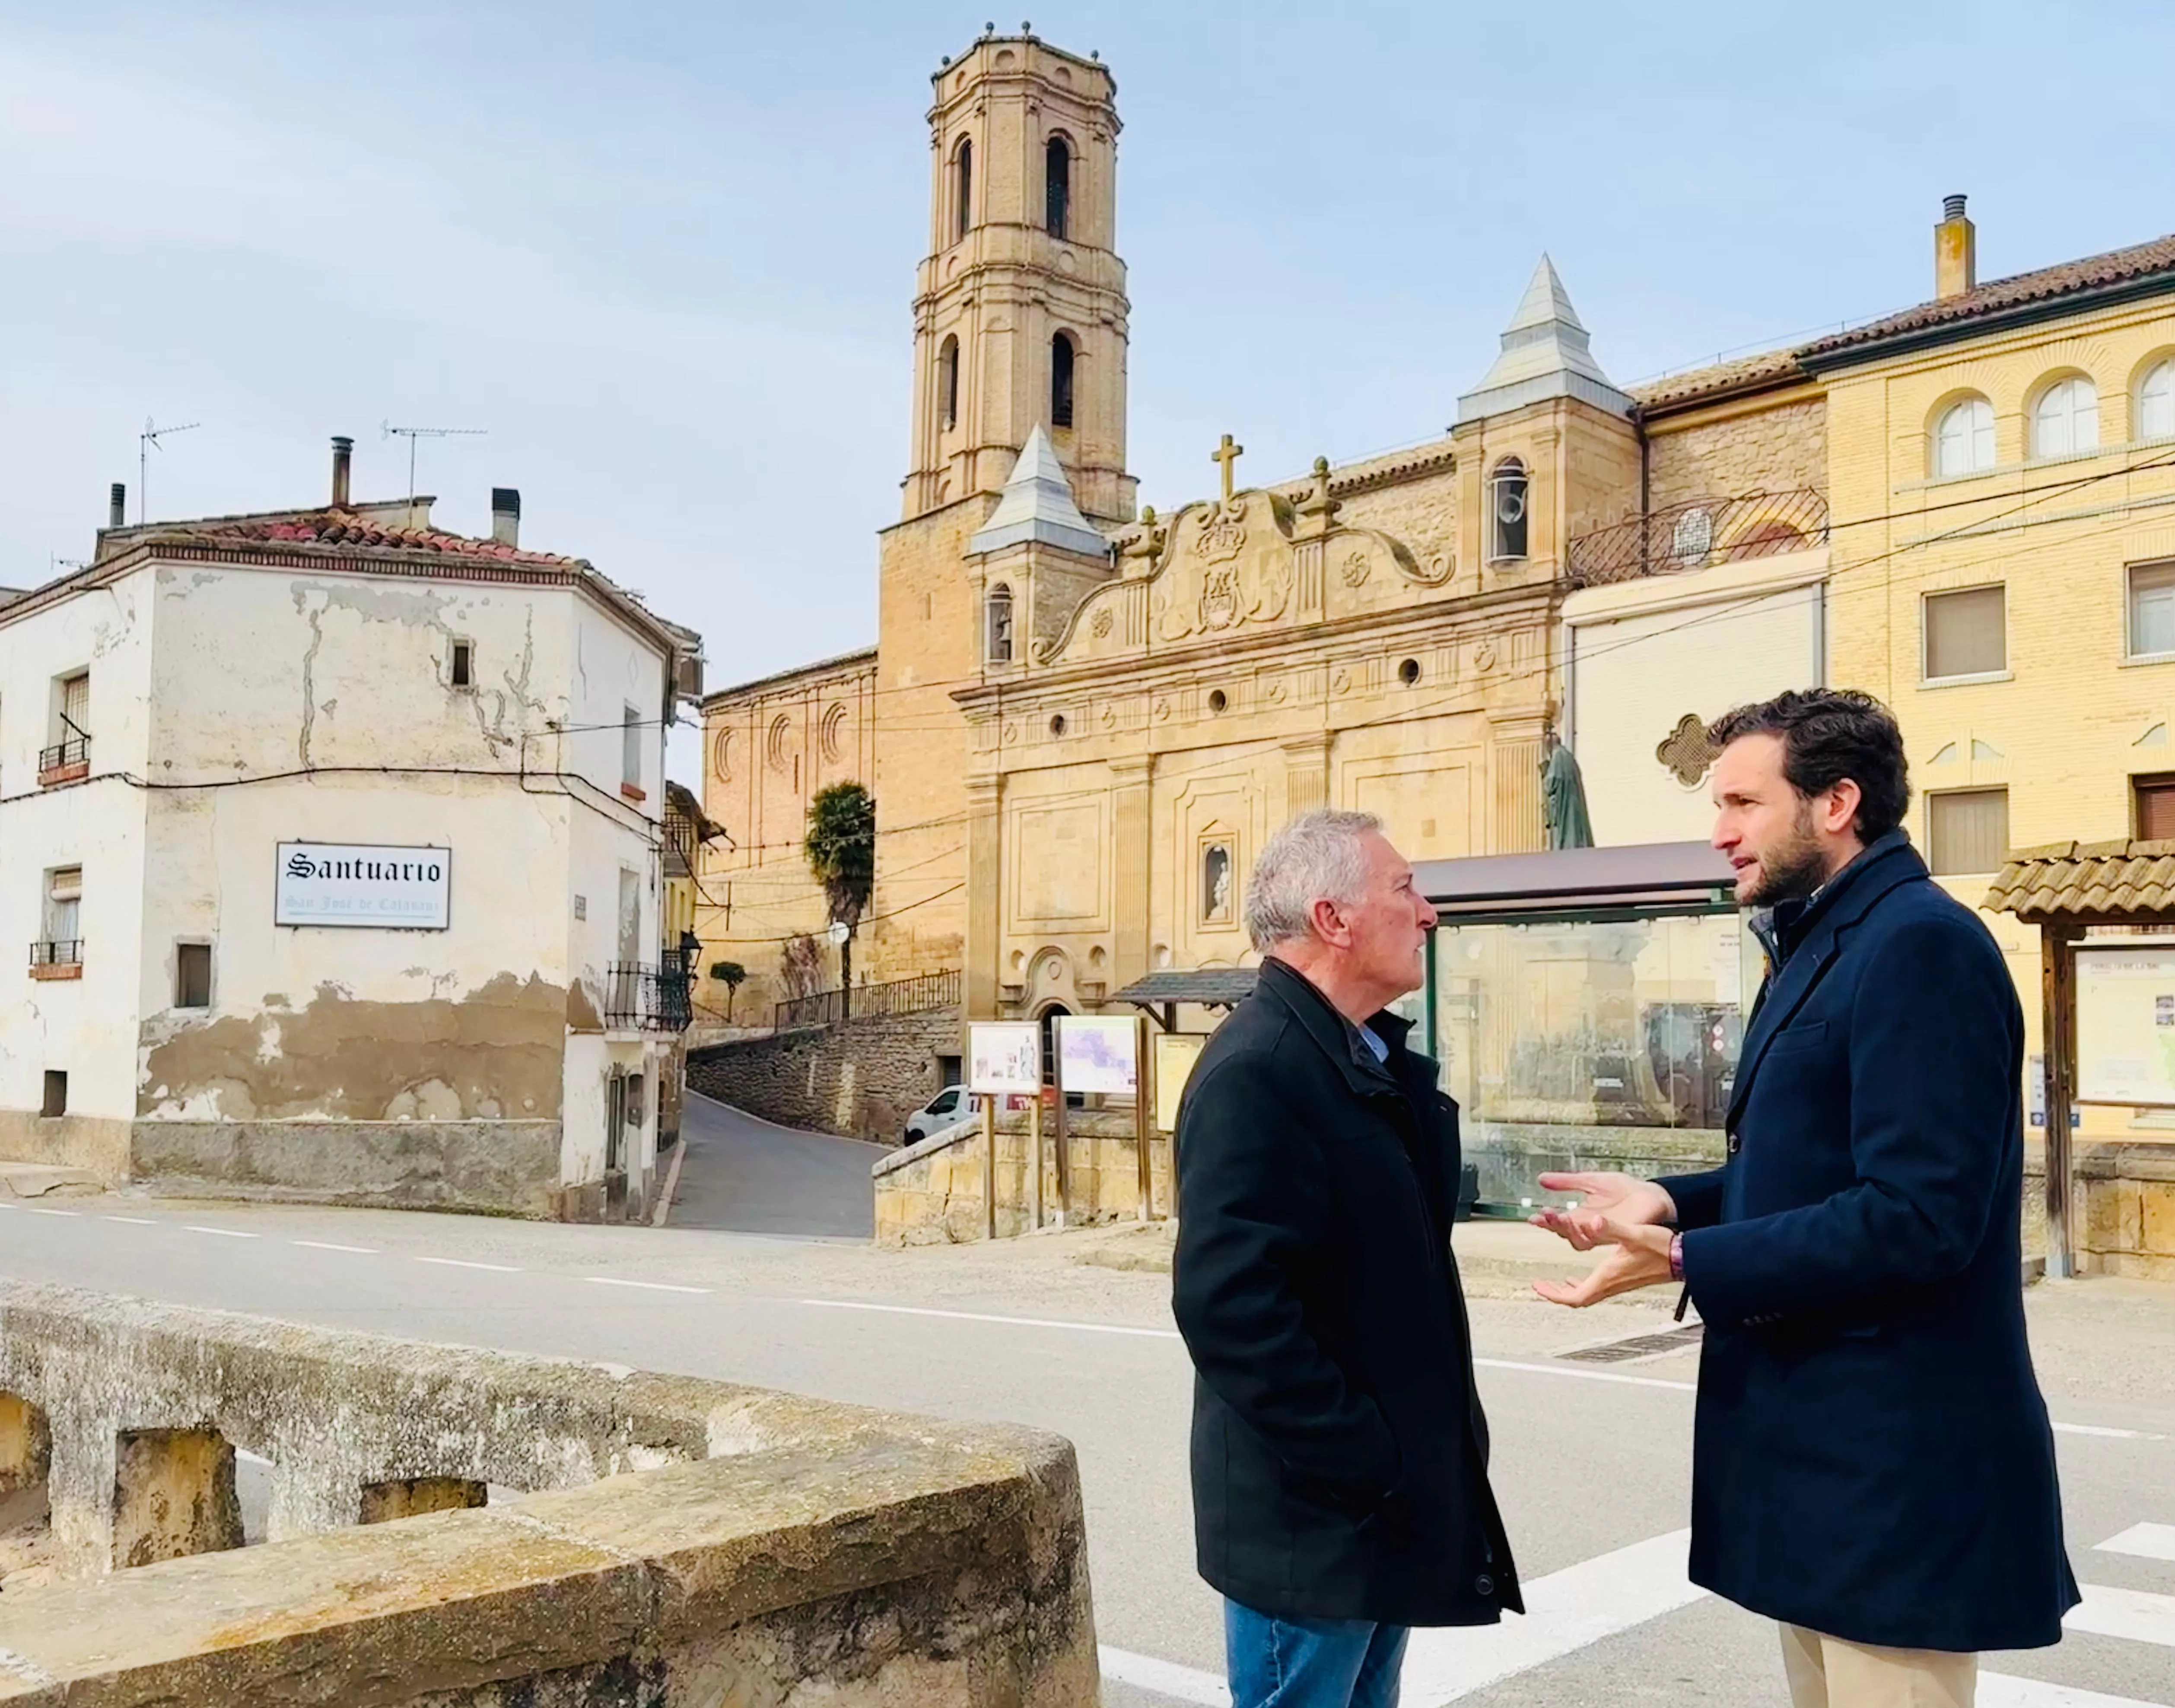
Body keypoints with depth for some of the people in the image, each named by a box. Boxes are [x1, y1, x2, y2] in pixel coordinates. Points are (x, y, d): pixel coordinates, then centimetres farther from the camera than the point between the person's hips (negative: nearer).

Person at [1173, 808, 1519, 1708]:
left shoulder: (1372, 1059, 11)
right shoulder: (1254, 1069, -21)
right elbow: (1229, 1303, -27)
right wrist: (1361, 1464, -22)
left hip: (1386, 1496, 9)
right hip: (1315, 1507, -9)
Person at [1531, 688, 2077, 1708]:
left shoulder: (1920, 944, -19)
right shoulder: (1822, 947, 14)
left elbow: (1916, 1218, -27)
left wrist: (1684, 1261, -23)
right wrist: (1670, 1203, 3)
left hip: (1891, 1460, -10)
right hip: (1818, 1439, 10)